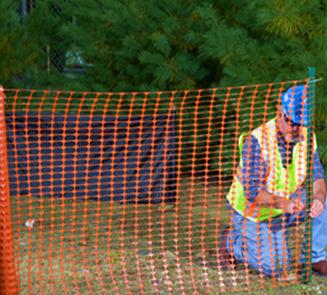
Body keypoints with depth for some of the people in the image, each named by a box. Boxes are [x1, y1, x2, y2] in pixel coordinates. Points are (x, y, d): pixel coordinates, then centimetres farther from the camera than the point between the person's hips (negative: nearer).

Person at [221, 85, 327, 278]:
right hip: (252, 213, -5)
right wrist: (284, 203, -48)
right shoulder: (256, 141, -28)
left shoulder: (306, 137, -9)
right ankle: (233, 241, 10)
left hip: (283, 209, 5)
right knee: (276, 267, -15)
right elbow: (252, 191, -32)